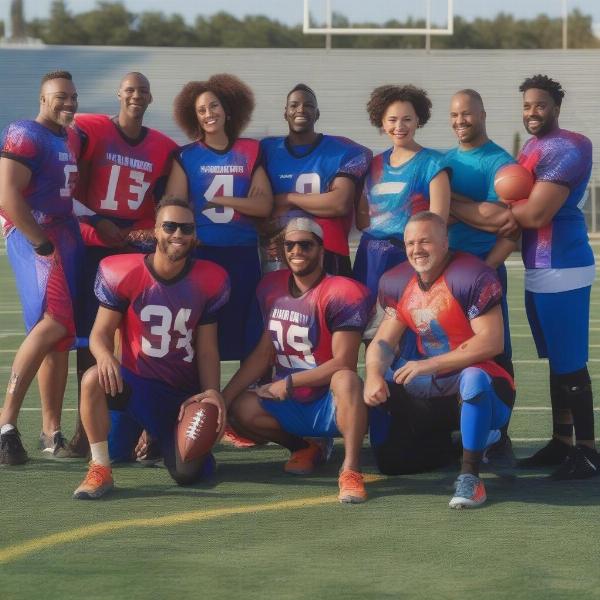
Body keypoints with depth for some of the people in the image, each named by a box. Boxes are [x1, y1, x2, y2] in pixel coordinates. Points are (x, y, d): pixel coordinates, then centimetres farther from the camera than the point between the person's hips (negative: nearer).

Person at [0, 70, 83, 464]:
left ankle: (52, 431, 13)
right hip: (33, 237, -9)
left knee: (61, 336, 8)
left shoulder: (72, 139, 18)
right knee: (54, 322, -24)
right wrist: (41, 243, -17)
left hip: (67, 235, 9)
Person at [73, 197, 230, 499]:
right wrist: (105, 356, -32)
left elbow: (207, 348, 1)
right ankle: (100, 470, -17)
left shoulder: (209, 280, -4)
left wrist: (212, 391, -17)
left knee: (188, 473, -14)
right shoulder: (122, 273, -11)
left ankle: (160, 438, 25)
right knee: (94, 379, -36)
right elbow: (101, 332, -8)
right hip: (137, 382, -2)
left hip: (185, 392, 2)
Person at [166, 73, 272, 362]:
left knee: (245, 330, -1)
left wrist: (218, 199, -10)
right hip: (200, 253, -1)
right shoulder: (186, 156, 7)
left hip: (243, 255, 1)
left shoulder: (251, 152, 8)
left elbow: (264, 205, 0)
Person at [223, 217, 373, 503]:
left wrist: (289, 382, -16)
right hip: (290, 405, 6)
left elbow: (343, 362, -20)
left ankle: (351, 470, -35)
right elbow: (263, 353, 7)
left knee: (346, 380, -37)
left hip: (331, 404, -6)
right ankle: (304, 447, 8)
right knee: (242, 408, -20)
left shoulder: (342, 293, -16)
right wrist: (223, 397, -1)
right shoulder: (272, 287, 4)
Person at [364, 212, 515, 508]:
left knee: (474, 379, -40)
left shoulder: (472, 276, -17)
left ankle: (470, 475, -29)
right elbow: (383, 341, 4)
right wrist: (374, 374, -19)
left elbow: (491, 342, -24)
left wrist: (429, 365, -27)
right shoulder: (398, 283, 5)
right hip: (433, 391, 7)